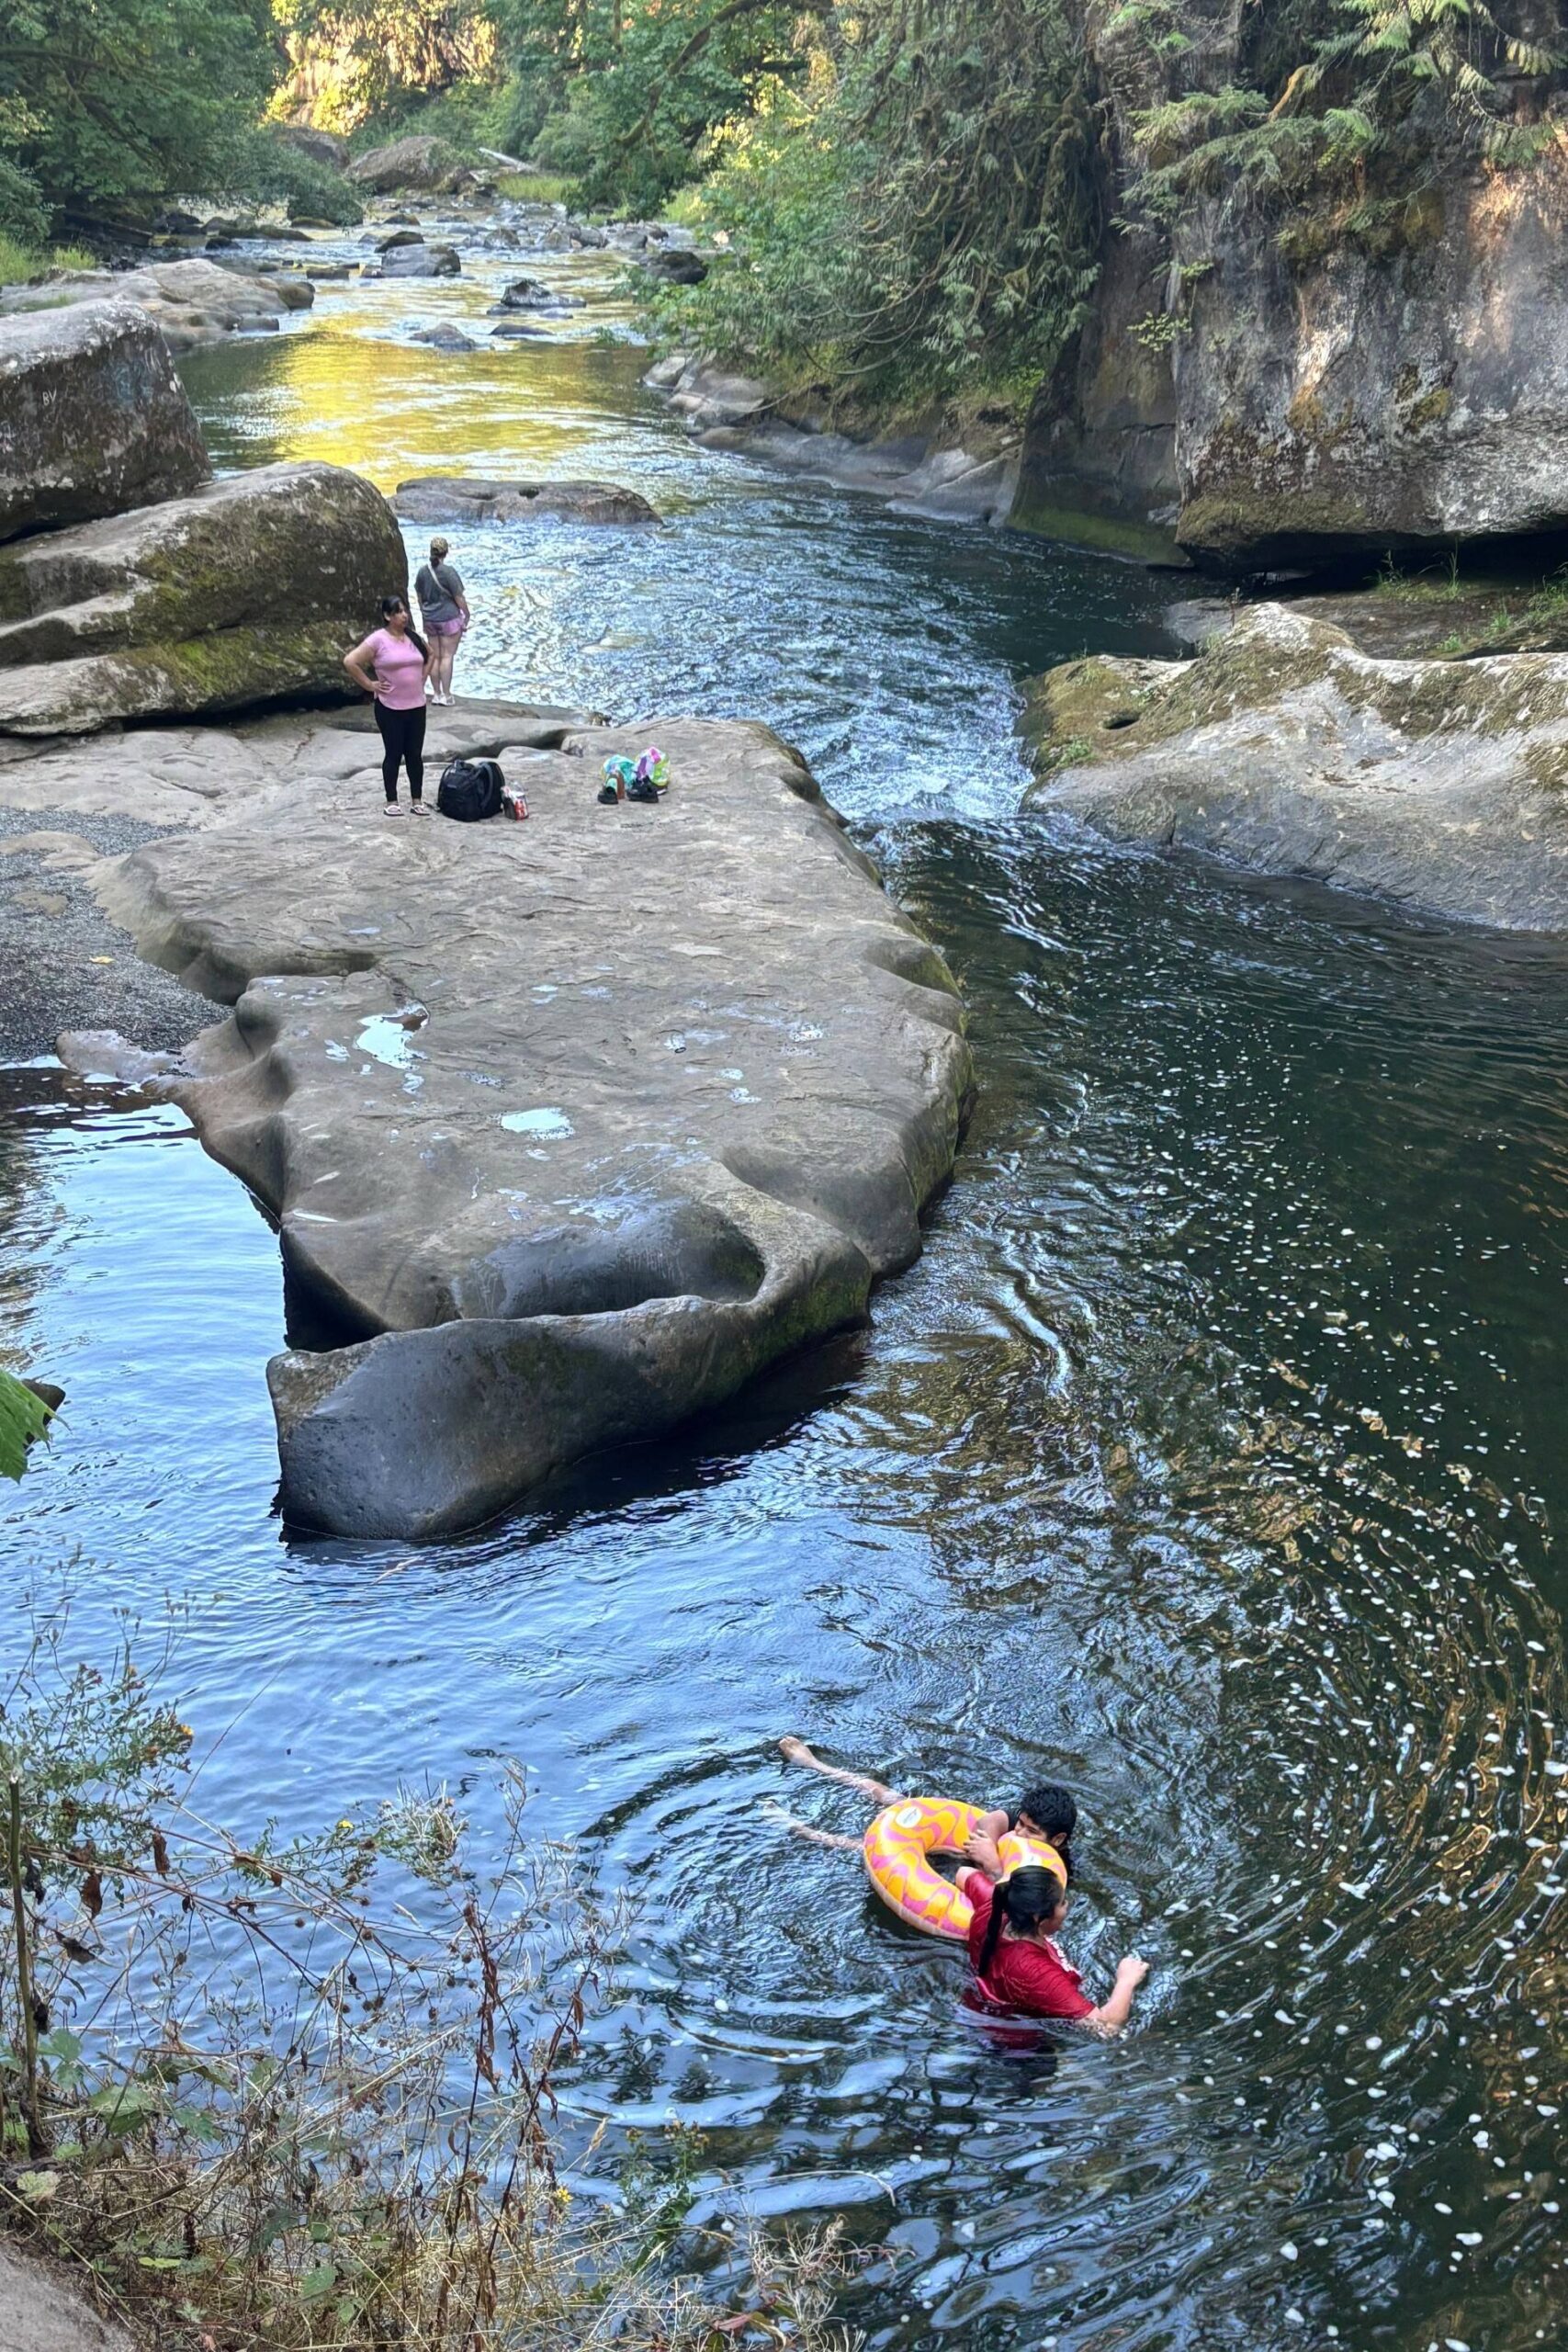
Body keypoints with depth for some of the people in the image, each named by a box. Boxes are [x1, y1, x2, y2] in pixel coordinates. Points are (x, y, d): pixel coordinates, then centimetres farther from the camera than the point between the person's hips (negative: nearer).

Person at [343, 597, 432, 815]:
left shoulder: (414, 637, 5)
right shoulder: (378, 639, -12)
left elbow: (430, 654, 25)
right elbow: (350, 661, -15)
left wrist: (423, 677, 11)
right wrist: (370, 685, -11)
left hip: (416, 706, 5)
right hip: (390, 708, -5)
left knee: (415, 754, 9)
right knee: (393, 754, 3)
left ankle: (417, 800, 18)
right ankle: (391, 801, 13)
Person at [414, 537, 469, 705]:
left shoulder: (423, 571, 0)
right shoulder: (449, 571, -17)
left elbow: (419, 596, 9)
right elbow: (459, 597, -13)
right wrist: (466, 616, -1)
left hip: (430, 619, 5)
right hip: (449, 618, -5)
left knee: (434, 656, 12)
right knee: (447, 656, 0)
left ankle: (436, 693, 17)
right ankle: (446, 695, 1)